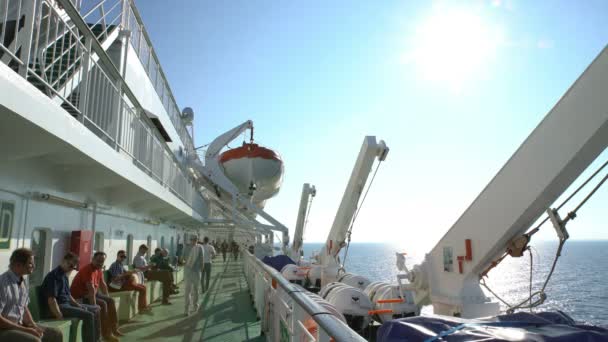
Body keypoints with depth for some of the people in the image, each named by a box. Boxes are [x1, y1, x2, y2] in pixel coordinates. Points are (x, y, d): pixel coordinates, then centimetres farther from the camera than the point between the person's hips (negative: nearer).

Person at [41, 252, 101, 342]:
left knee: (96, 309, 10)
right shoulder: (55, 275, -17)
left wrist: (78, 305, 8)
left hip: (67, 304, 10)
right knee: (88, 315, -24)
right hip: (58, 306, -10)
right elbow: (51, 299, -25)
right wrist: (60, 317, -28)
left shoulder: (64, 275, 14)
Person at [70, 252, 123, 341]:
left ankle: (114, 328, 7)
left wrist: (107, 298, 10)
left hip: (91, 294, 10)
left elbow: (103, 284, 13)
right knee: (102, 304, -23)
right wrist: (94, 306, -39)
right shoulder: (88, 270, -27)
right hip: (79, 296, -10)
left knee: (111, 301, 3)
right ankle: (106, 333, -14)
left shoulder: (98, 269, 4)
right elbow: (91, 289, -34)